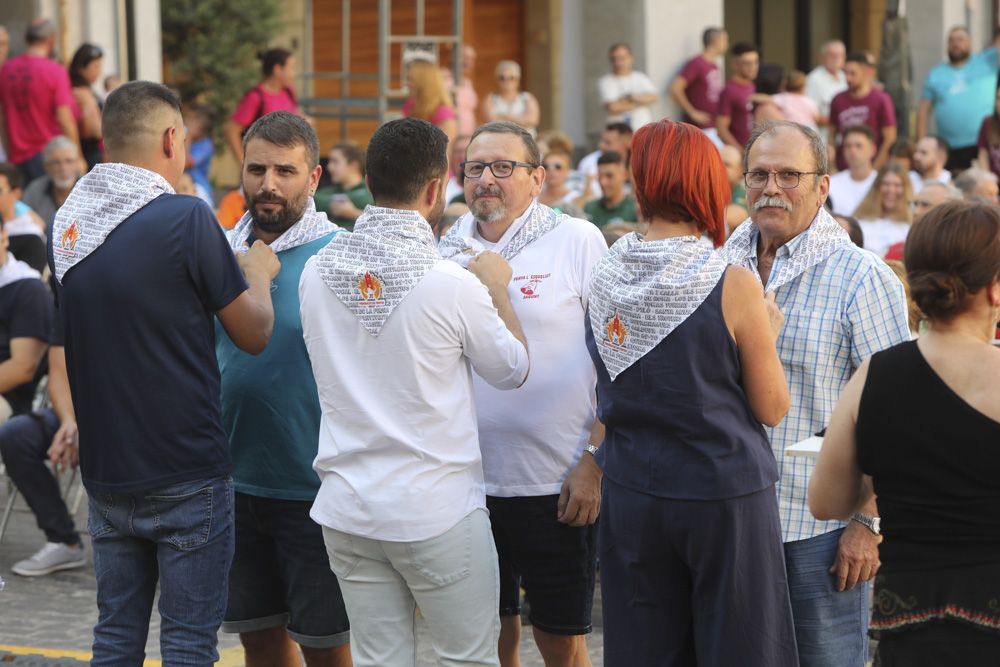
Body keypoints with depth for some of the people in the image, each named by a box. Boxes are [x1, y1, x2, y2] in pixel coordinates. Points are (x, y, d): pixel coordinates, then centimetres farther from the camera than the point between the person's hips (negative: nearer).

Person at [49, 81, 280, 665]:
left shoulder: (69, 225, 5)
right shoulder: (185, 219, -15)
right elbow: (254, 334, -7)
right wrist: (258, 272, 12)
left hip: (107, 474, 6)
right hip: (186, 474, -6)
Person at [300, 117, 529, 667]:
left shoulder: (317, 271, -1)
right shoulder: (452, 285, -15)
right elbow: (513, 370, 0)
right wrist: (497, 290, 15)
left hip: (347, 510, 5)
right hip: (437, 509, -5)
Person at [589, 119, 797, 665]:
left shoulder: (605, 280, -1)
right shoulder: (734, 287, -14)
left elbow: (610, 400, 10)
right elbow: (772, 408, -5)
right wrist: (767, 333, 9)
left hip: (631, 497, 4)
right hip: (725, 497, -4)